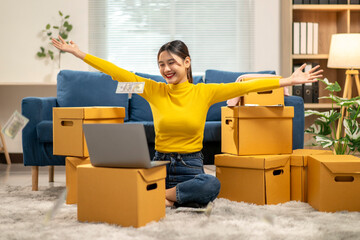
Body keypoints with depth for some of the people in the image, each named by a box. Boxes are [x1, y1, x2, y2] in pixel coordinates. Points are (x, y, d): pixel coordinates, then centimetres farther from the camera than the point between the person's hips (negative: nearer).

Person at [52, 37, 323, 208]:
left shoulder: (205, 92, 0)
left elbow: (244, 86, -5)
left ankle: (161, 196, -15)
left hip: (191, 167, 0)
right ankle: (177, 196, -11)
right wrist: (79, 53, 2)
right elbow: (118, 73, 3)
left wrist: (289, 81, -9)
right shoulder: (154, 90, 4)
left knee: (212, 185, -36)